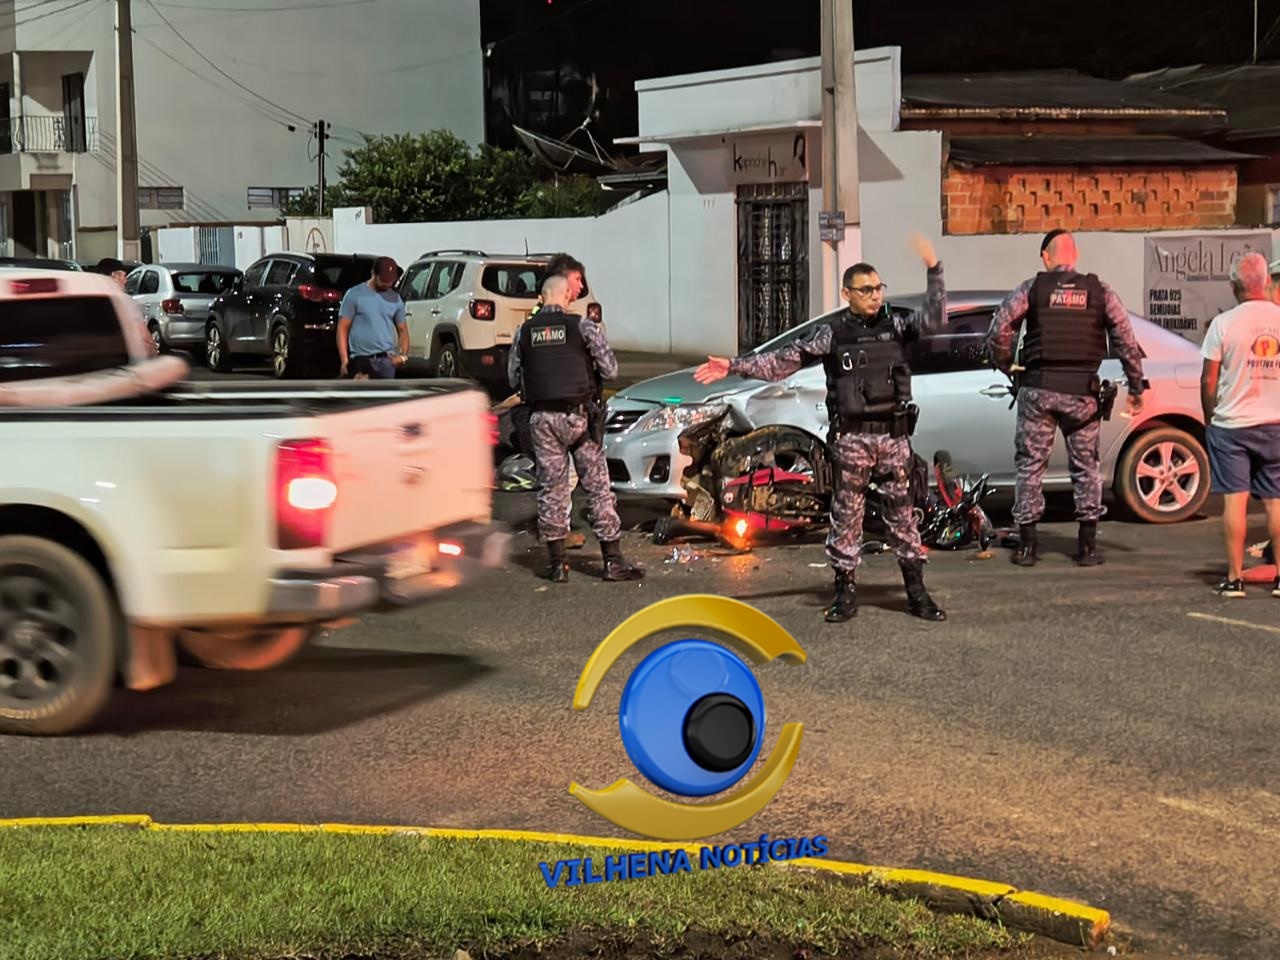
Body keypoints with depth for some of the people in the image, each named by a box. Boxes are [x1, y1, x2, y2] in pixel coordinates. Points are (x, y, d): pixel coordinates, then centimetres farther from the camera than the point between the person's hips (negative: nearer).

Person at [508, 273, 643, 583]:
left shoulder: (524, 332, 6)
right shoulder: (583, 327, -2)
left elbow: (513, 378, 11)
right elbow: (610, 370, -2)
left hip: (542, 418, 3)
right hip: (578, 416, -2)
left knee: (551, 488, 9)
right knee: (598, 486, 3)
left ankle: (557, 563, 9)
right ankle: (613, 561, 3)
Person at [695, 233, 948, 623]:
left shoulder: (895, 327, 8)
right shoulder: (833, 333, 0)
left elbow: (934, 318, -5)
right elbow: (784, 360, -4)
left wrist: (934, 271, -15)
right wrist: (734, 366, -11)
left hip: (894, 436, 2)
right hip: (851, 439, -2)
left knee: (902, 513, 7)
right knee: (846, 516, 3)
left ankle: (916, 591, 13)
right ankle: (845, 592, 12)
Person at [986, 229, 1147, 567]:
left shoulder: (1031, 289, 1)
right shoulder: (1100, 292, 5)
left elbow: (998, 331, -7)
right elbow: (1126, 341, 1)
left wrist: (1006, 367, 10)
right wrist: (1136, 388, 7)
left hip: (1038, 389, -1)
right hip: (1082, 392, 1)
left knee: (1030, 465, 8)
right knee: (1086, 468, 11)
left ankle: (1026, 546, 9)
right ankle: (1087, 547, 10)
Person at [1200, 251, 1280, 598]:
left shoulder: (1224, 323, -10)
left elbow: (1208, 380, -7)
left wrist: (1209, 416, 7)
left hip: (1231, 424, -2)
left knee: (1235, 499, 0)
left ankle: (1234, 578, 0)